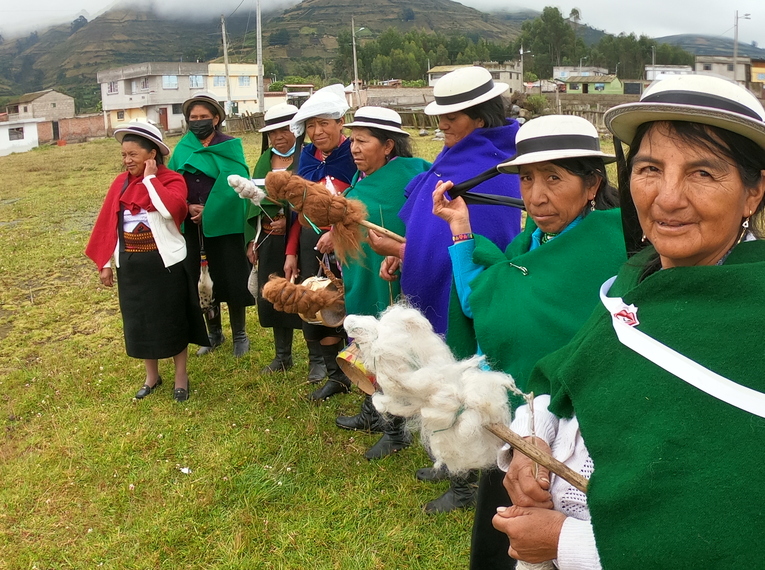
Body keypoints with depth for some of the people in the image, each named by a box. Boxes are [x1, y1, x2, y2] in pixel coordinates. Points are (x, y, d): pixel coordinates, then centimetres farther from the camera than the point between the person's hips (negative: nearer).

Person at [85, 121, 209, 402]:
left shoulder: (171, 180, -10)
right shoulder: (120, 183, 4)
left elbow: (171, 208, -31)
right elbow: (107, 223, 6)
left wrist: (150, 179, -20)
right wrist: (104, 263, 5)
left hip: (165, 263, -5)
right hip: (130, 265, 5)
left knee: (171, 321, 8)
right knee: (139, 323, 14)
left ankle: (181, 377, 24)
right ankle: (151, 376, 32)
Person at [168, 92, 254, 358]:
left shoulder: (230, 147, -1)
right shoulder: (182, 149, 9)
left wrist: (209, 211, -17)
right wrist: (188, 208, -12)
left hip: (225, 224, -3)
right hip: (192, 227, 4)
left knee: (232, 279, 0)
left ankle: (240, 334, 15)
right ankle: (214, 333, 25)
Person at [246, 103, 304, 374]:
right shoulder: (265, 159, 13)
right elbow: (254, 200, 14)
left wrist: (290, 220, -18)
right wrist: (252, 240, 10)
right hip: (269, 239, 6)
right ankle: (282, 356, 29)